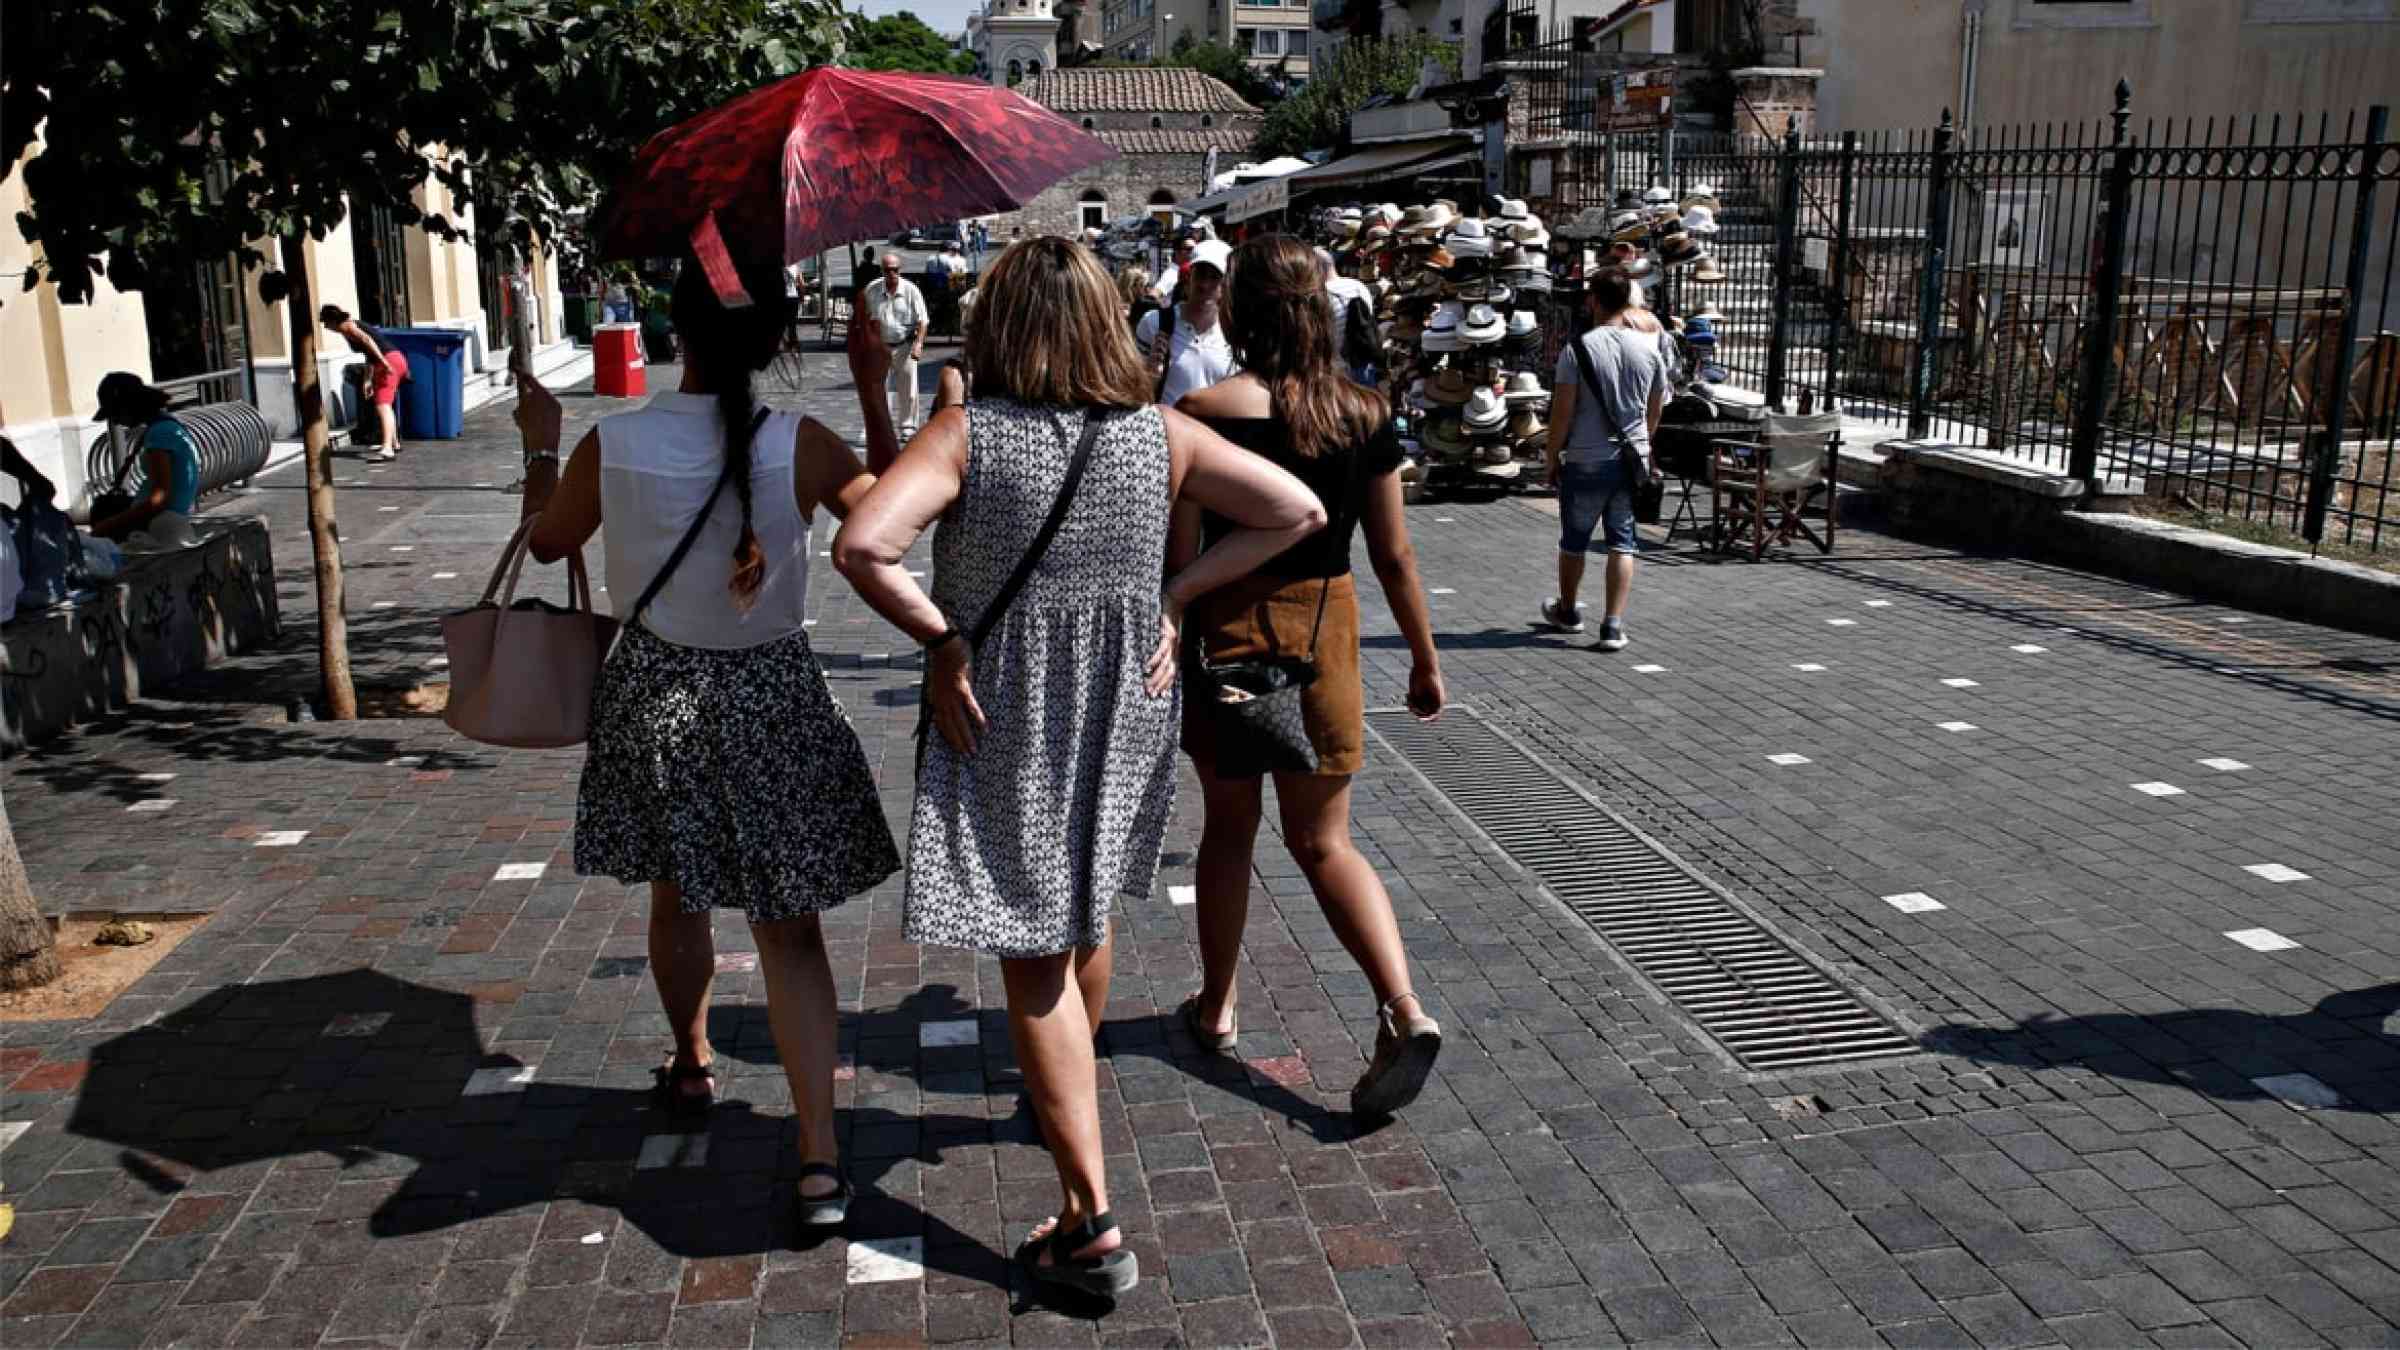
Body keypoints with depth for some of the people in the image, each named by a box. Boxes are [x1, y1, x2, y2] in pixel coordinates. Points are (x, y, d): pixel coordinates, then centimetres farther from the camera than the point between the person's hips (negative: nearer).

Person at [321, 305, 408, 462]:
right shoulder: (354, 325, 27)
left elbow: (366, 339, -19)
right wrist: (368, 380, 25)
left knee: (382, 406, -18)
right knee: (385, 405, 27)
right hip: (397, 359, 10)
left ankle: (387, 450, -32)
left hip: (389, 361, -10)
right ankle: (394, 444, 40)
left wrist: (383, 361, -27)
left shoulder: (345, 326, -1)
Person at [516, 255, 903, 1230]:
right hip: (772, 701, -1)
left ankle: (691, 1062, 47)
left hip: (656, 697, 2)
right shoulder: (798, 445, -16)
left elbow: (546, 541, 7)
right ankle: (819, 1158, -1)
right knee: (788, 928, 4)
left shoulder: (610, 445, -12)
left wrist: (541, 446, 23)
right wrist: (873, 390, 7)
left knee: (676, 895, 25)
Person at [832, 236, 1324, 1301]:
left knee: (1032, 956, 2)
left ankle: (1091, 1224, 2)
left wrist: (940, 639, -13)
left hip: (1001, 721, -4)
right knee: (1083, 916, 26)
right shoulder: (1161, 434, -3)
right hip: (1122, 714, 4)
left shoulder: (966, 433, -13)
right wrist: (1176, 595, 0)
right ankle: (1065, 1100, 50)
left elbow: (863, 545, -27)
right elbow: (1298, 510, -1)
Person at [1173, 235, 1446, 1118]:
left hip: (1228, 630, -2)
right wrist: (1425, 658, 11)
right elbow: (1394, 556, 1)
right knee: (1323, 843, 12)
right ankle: (1404, 1010, -4)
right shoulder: (1364, 414, -2)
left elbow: (1176, 558, -12)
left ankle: (1216, 1007, 31)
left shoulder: (1202, 413, -11)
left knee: (1229, 825, 17)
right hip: (1327, 628, 2)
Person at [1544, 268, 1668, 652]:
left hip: (1586, 461, -3)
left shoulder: (1579, 348, -12)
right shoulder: (1650, 347, 1)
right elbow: (1655, 410, 10)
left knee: (1574, 540, 15)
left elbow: (1562, 412, -12)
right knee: (1623, 542, 7)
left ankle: (1567, 611, 33)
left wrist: (1552, 458, -1)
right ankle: (1613, 625, 0)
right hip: (1632, 458, 3)